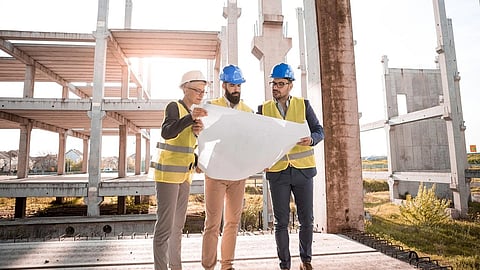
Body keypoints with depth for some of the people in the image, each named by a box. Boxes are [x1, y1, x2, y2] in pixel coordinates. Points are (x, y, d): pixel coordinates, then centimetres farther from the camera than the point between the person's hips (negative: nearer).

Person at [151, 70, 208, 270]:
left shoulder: (192, 112, 14)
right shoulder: (174, 107, -9)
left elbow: (194, 144, 12)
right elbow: (166, 132, -27)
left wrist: (198, 131, -9)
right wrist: (190, 118, -40)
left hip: (184, 174, 8)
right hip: (168, 173, -8)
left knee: (178, 224, 13)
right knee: (165, 225, -8)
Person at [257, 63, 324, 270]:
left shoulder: (303, 105, 4)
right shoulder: (263, 109, 5)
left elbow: (319, 130, 5)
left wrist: (311, 140, -18)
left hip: (303, 170, 0)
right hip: (277, 172, 0)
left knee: (307, 220, 9)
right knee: (281, 222, 6)